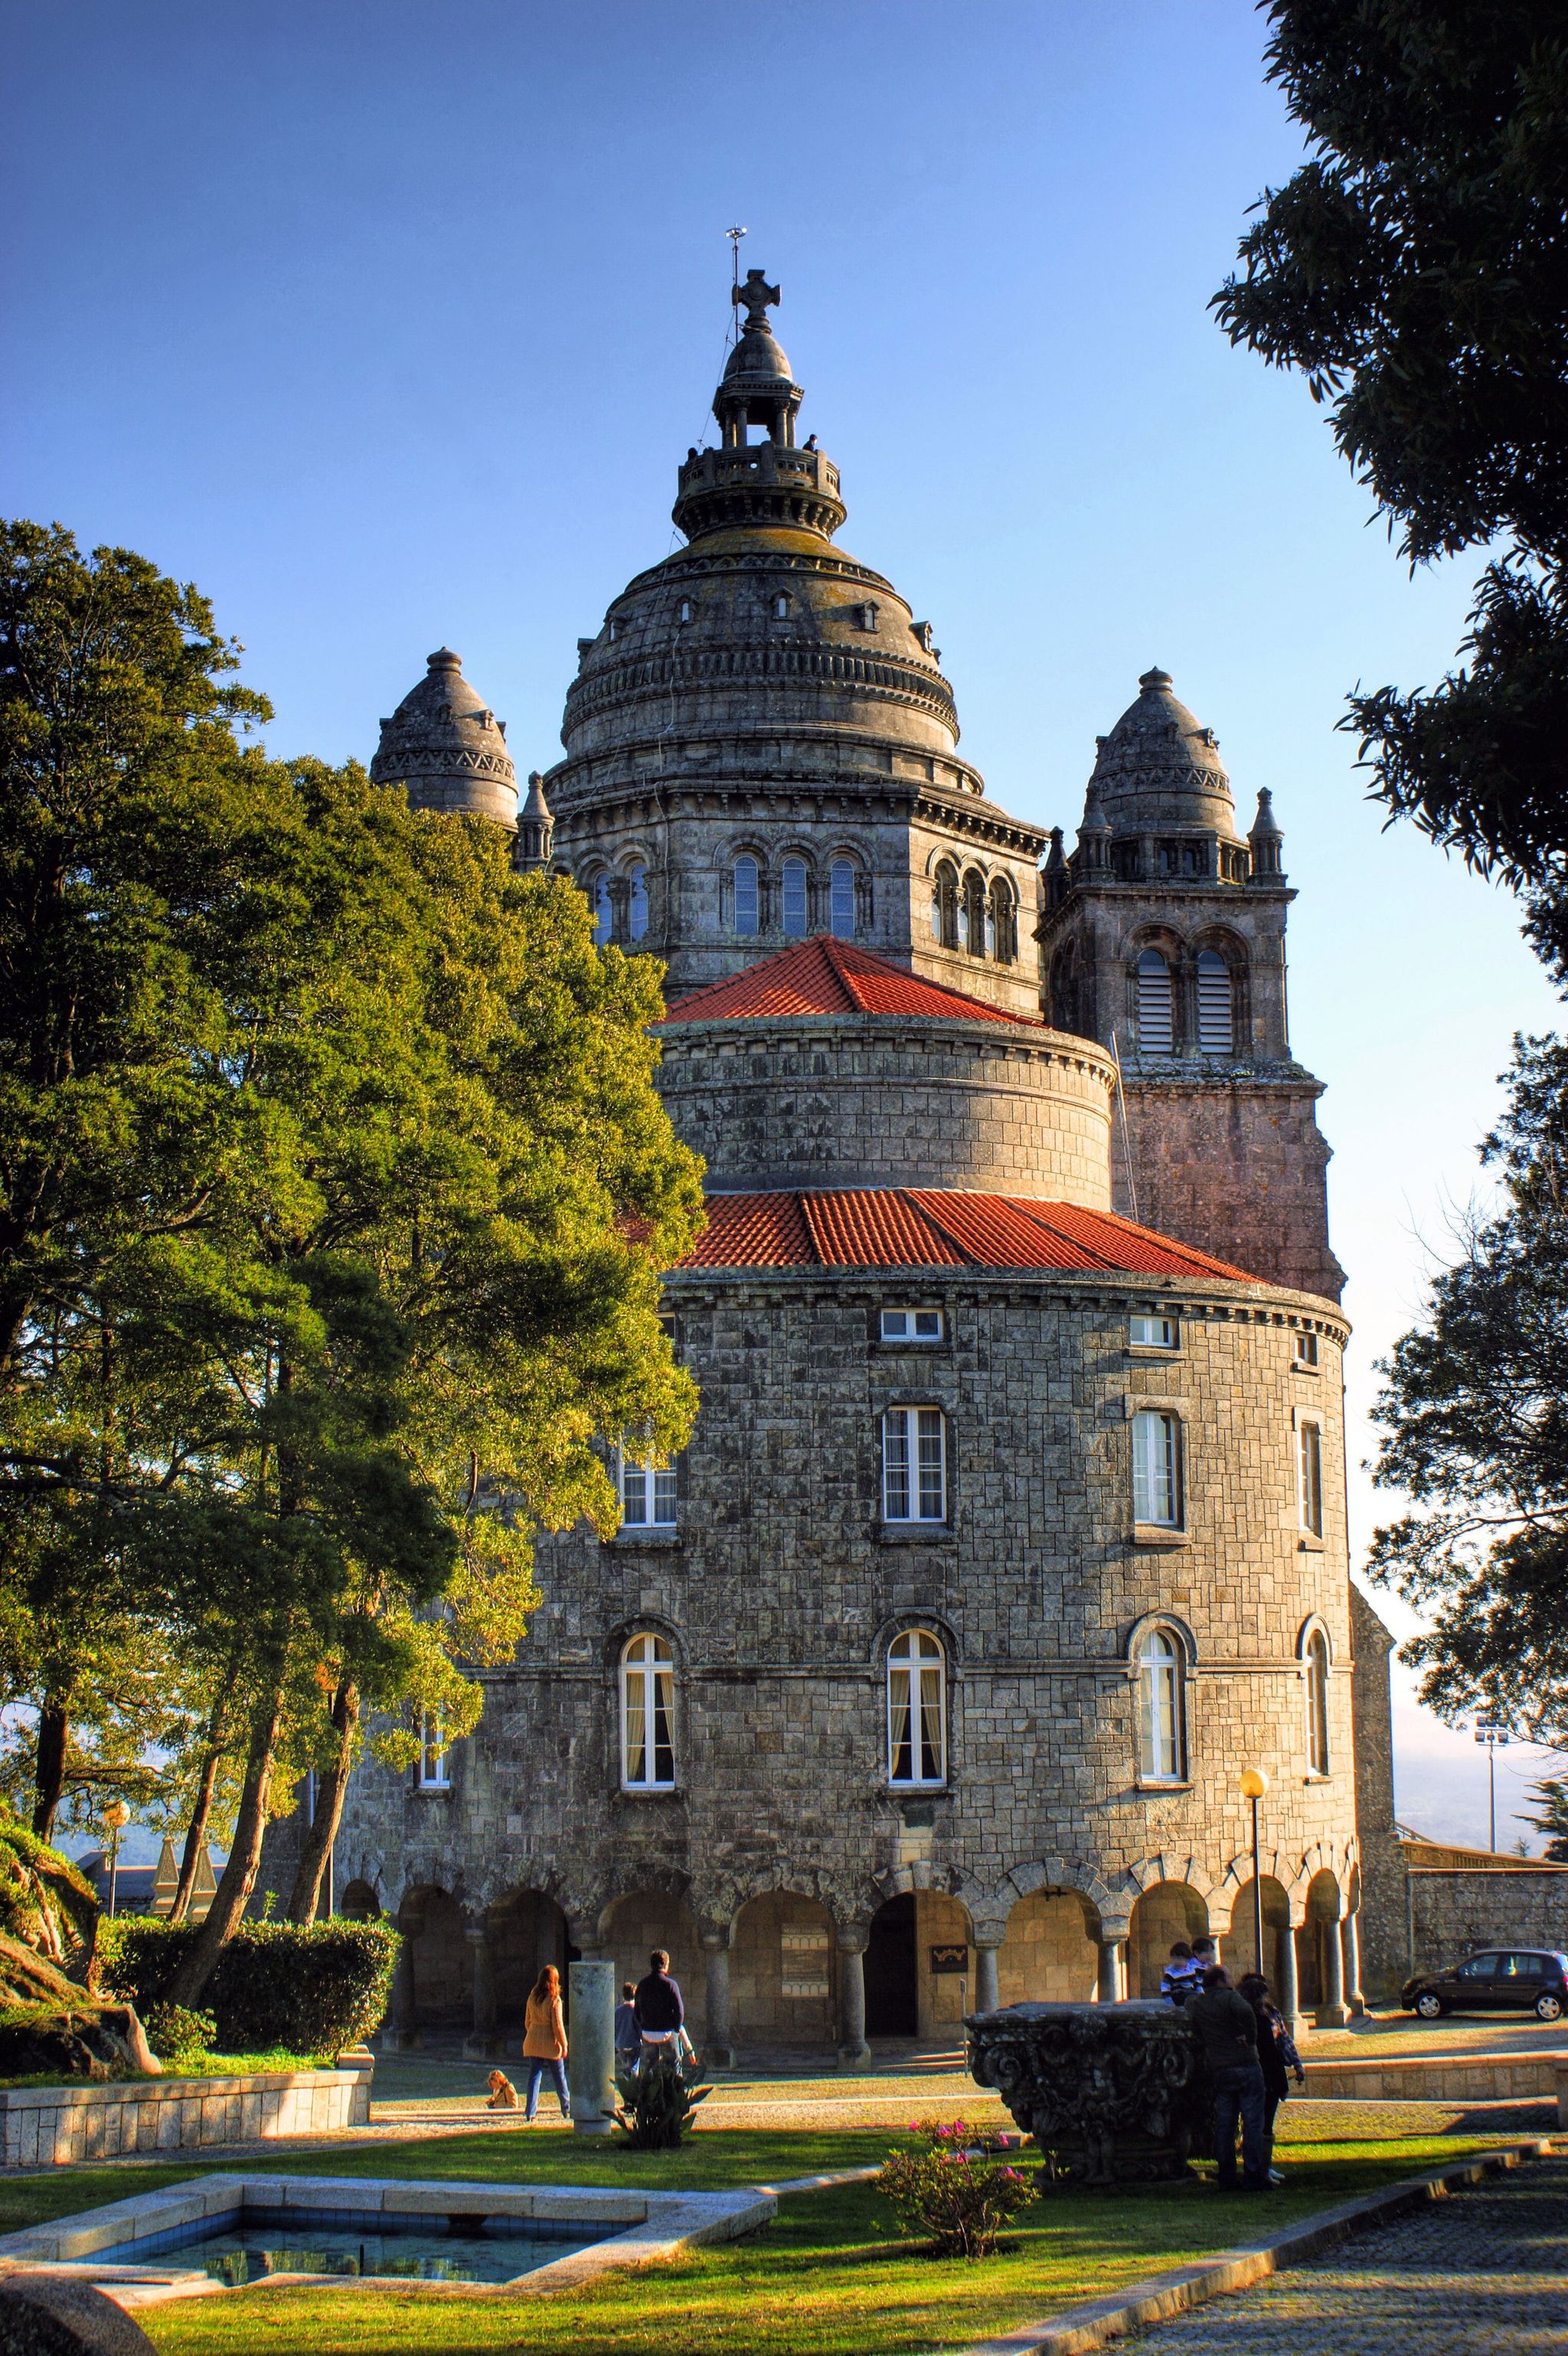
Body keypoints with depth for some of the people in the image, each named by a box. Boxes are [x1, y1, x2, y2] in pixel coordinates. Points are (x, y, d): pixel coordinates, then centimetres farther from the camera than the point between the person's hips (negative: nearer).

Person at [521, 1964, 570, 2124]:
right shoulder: (554, 2000, -12)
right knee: (559, 2077, 12)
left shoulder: (532, 1998, 3)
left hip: (533, 2043, 4)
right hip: (550, 2044, -4)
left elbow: (527, 2022, 11)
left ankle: (530, 2114, -5)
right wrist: (564, 2044, -5)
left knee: (534, 2076, 4)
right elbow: (558, 2025, -12)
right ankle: (567, 2110, 23)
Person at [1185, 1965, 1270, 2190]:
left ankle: (1226, 2178, 11)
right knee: (1252, 2123, -1)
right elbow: (1245, 2012, -28)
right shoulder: (1229, 1998, -8)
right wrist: (1250, 2038, -16)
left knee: (1224, 2124, 10)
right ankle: (1254, 2178, -3)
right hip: (1246, 2066, -5)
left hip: (1218, 2071, 5)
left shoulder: (1194, 2004, 10)